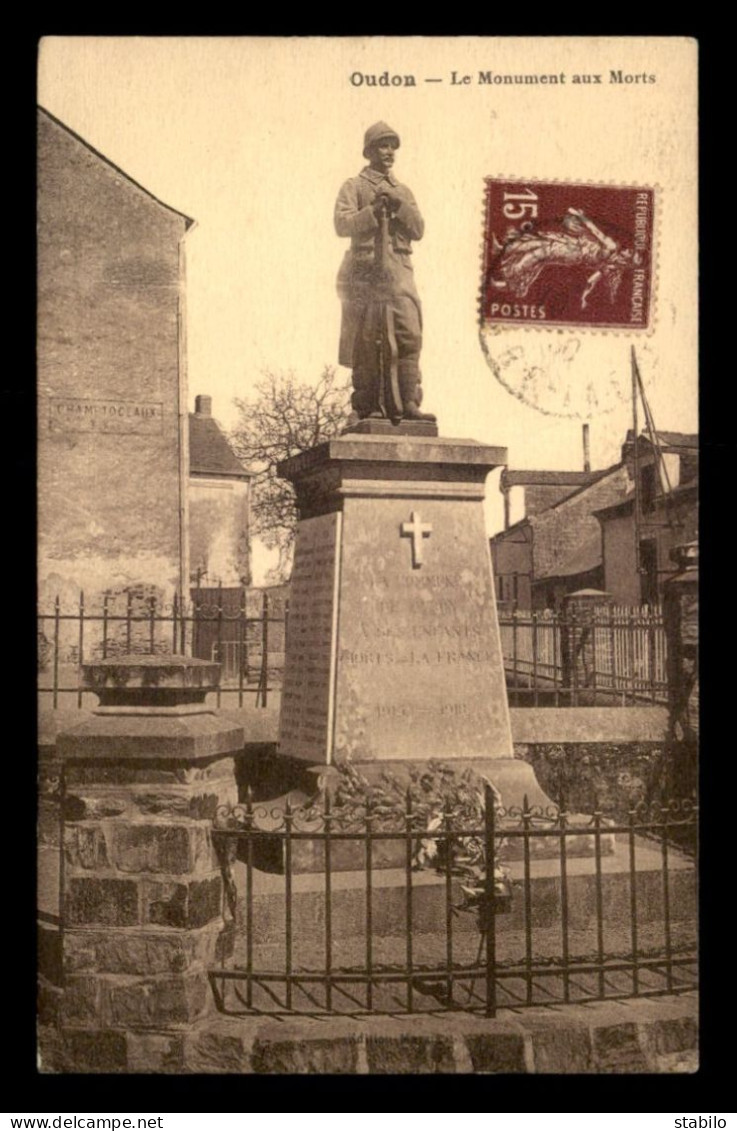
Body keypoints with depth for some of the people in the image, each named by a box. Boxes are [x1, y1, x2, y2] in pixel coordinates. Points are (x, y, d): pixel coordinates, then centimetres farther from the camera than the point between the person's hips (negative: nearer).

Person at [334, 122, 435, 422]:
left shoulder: (403, 191, 23)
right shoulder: (354, 187, 11)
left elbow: (418, 230, 11)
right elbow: (342, 224, -3)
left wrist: (398, 205, -3)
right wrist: (373, 210, -14)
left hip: (398, 272, 3)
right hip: (365, 270, -3)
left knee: (409, 335, -12)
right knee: (367, 341, -5)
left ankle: (408, 403, -15)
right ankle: (368, 406, 0)